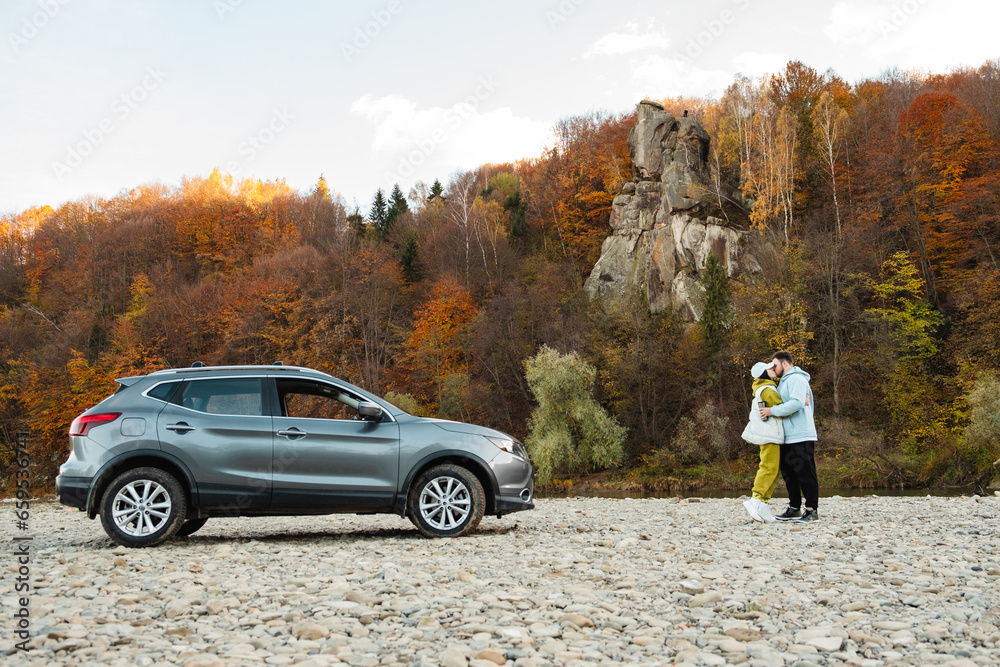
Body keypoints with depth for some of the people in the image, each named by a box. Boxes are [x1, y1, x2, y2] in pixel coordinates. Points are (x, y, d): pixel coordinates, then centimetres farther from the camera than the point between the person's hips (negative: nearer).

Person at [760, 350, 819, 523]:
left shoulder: (797, 379, -10)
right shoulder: (784, 382, 21)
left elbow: (796, 403, -25)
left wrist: (772, 411, -21)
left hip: (801, 437, -10)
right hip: (788, 437, 10)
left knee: (805, 474, -6)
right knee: (788, 473, 12)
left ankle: (812, 510, -1)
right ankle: (795, 509, 20)